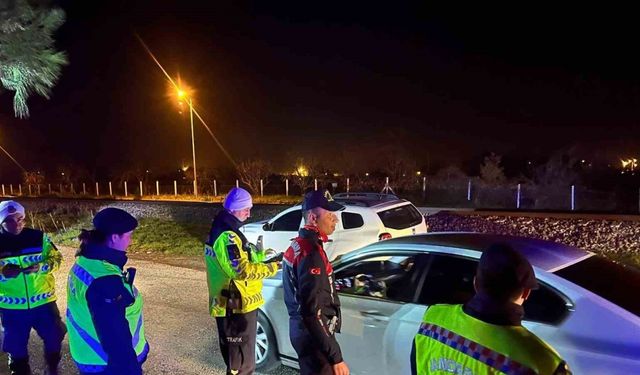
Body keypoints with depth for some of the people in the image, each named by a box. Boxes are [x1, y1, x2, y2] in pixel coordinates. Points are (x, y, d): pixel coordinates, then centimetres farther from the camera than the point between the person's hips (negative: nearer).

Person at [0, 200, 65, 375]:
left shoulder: (38, 237, -4)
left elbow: (55, 258, -2)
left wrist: (41, 267, -22)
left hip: (43, 301, 1)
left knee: (54, 337, 14)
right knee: (16, 346, 14)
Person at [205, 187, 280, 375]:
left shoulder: (221, 230, 13)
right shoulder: (227, 236, -21)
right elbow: (242, 270, -27)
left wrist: (260, 254, 7)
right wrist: (272, 268, -18)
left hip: (229, 304, 11)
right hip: (237, 306, -10)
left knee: (236, 358, 24)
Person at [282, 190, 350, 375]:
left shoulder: (299, 245, 8)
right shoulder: (311, 252, -24)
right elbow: (313, 312, -28)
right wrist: (336, 357, -25)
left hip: (301, 329, 10)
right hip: (312, 335, -10)